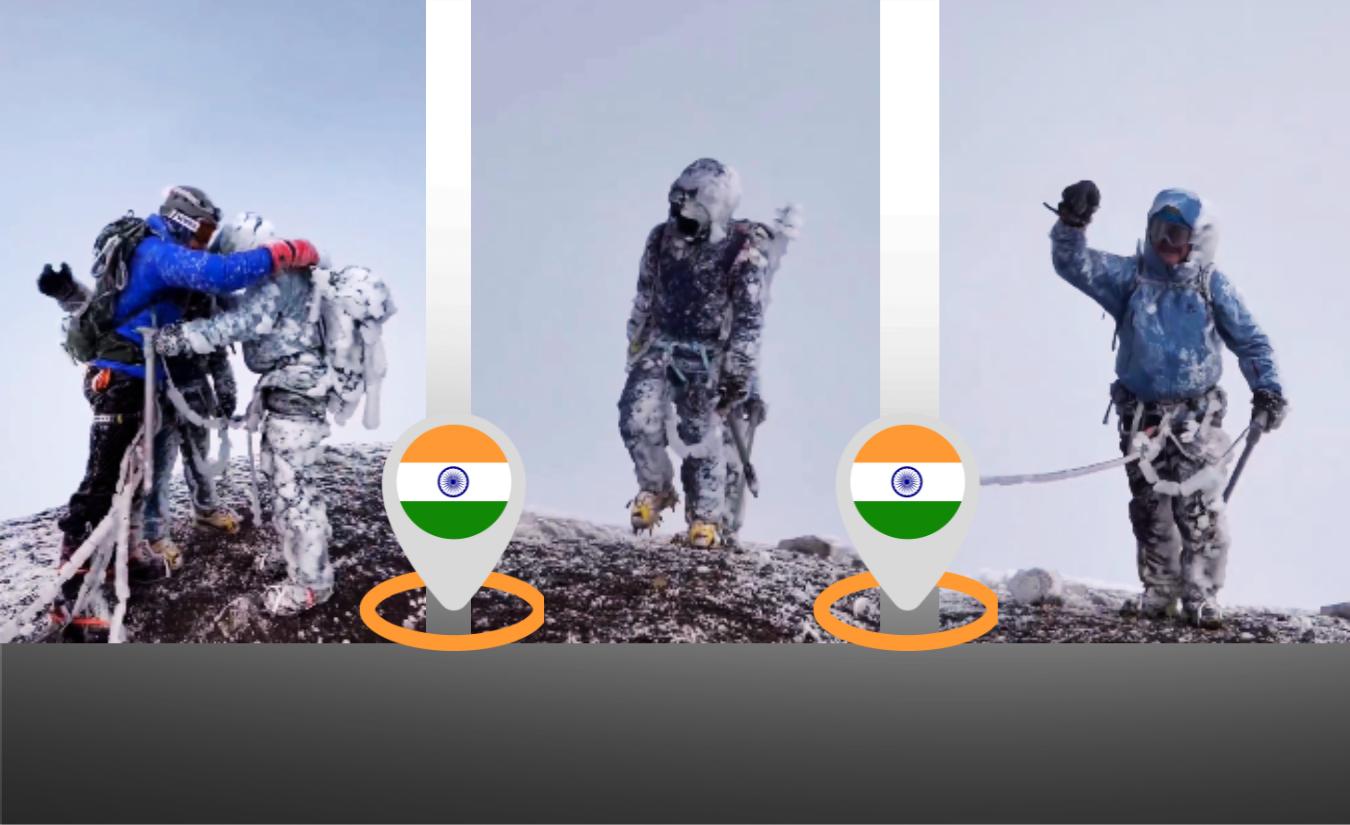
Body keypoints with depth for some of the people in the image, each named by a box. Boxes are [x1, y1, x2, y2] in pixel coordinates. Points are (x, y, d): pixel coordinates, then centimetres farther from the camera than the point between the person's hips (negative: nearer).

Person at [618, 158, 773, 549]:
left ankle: (707, 516, 17)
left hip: (709, 355, -3)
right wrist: (635, 348, 16)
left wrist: (737, 375, -12)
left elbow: (749, 321, -12)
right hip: (661, 344, 4)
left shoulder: (744, 252, -16)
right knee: (636, 419, -12)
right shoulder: (661, 239, -3)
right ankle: (655, 489, 14)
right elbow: (644, 300, 10)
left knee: (700, 437, -5)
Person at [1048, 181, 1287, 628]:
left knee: (1199, 509, -7)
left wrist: (1267, 388, -3)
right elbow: (1073, 264, -12)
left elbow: (1250, 340, 7)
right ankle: (1159, 592, 22)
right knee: (1150, 509, 8)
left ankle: (1201, 595, 8)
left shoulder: (1213, 286, 1)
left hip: (1197, 417, -1)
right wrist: (1072, 223, -29)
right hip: (1142, 417, 2)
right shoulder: (1128, 276, 1)